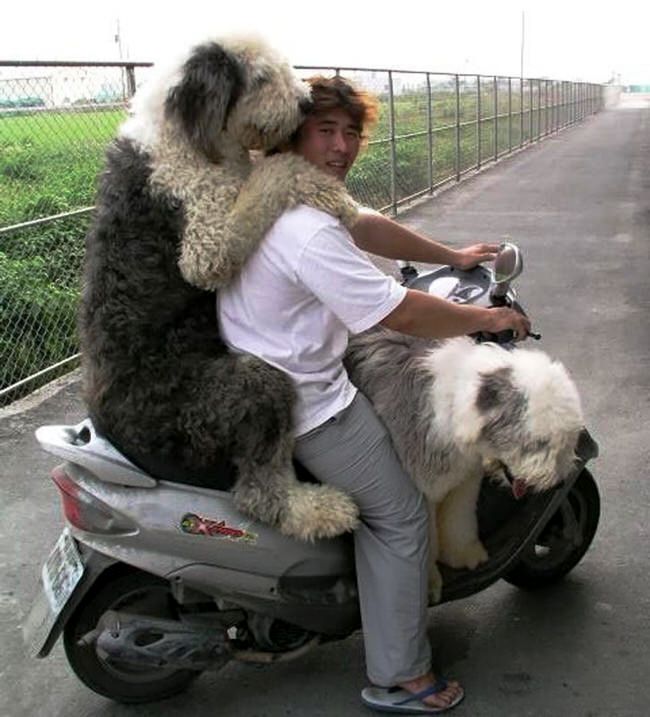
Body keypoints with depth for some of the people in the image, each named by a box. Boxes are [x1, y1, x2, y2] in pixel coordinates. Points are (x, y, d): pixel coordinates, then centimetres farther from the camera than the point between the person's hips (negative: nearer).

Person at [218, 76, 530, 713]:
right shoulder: (307, 231, -29)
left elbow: (368, 228, 15)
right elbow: (402, 313, -26)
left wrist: (451, 256, 21)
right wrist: (487, 319, -9)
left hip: (261, 373, 11)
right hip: (305, 406, -11)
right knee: (400, 516, 2)